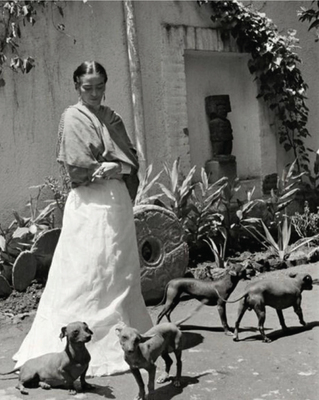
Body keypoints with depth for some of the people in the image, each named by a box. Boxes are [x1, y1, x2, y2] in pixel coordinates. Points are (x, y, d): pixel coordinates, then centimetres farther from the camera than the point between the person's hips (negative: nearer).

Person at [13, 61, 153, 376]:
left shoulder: (111, 117, 15)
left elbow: (131, 158, 8)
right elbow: (78, 167, -13)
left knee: (122, 271, 11)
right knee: (88, 274, -7)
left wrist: (115, 167, -12)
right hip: (90, 203, -7)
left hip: (118, 200, 7)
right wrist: (113, 166, -8)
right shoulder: (73, 118, -4)